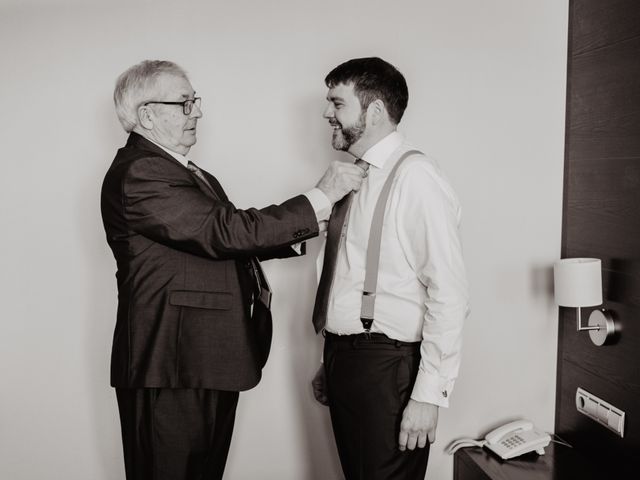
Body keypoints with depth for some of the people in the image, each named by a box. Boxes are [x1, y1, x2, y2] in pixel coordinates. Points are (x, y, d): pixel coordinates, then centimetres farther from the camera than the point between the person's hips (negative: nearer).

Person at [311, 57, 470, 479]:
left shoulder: (416, 176, -13)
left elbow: (449, 295, -17)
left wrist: (430, 394, -18)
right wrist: (331, 362, 18)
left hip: (385, 365, -7)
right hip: (344, 360, 7)